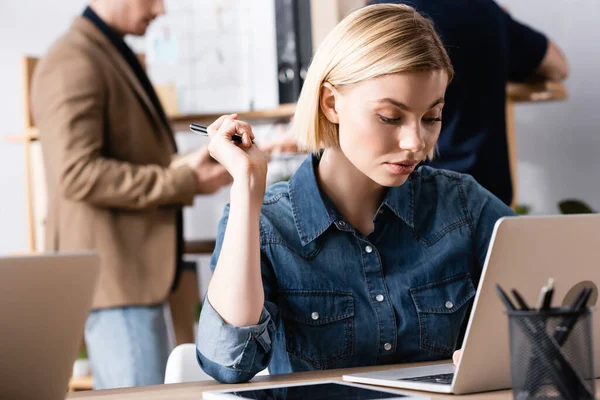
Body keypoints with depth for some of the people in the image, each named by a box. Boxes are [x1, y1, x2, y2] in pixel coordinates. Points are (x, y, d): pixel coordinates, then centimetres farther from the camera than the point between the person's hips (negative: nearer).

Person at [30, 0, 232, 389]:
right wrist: (184, 181, -18)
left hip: (136, 275, 10)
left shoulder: (115, 58, 20)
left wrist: (184, 165, 8)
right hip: (112, 276, -10)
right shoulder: (74, 63, -13)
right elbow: (77, 174, -22)